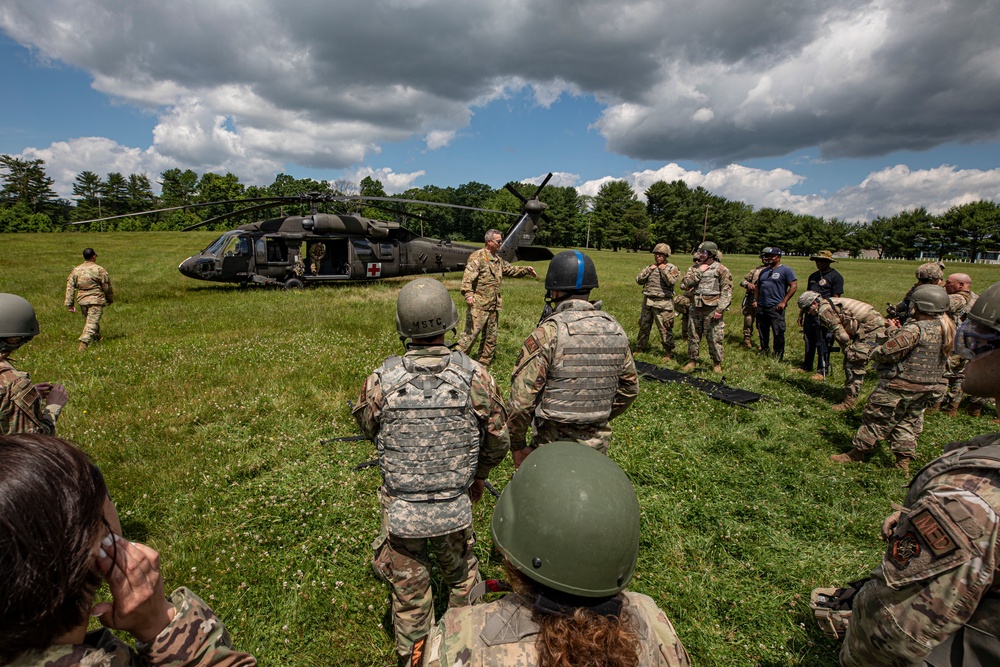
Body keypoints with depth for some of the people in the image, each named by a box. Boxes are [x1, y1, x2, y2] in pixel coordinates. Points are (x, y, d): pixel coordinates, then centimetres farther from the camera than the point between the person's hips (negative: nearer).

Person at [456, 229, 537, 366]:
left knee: (490, 336, 14)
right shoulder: (477, 256, -10)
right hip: (478, 305, -8)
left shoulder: (498, 259, 17)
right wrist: (468, 294, -35)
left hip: (494, 306, 9)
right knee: (471, 333, -10)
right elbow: (467, 277, -21)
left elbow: (510, 269, 31)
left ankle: (484, 363, 25)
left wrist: (526, 270, 17)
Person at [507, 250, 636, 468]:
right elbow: (629, 388, 11)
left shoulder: (548, 332, -19)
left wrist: (517, 445, -5)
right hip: (598, 445, 6)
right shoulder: (615, 330, -1)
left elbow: (521, 399, -19)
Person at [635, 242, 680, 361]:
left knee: (665, 329, -4)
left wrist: (663, 269, -11)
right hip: (647, 302, 5)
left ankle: (668, 353, 7)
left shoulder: (672, 268, 0)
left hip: (662, 303, -5)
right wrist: (649, 270, -3)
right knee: (643, 327, 14)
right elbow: (639, 280, 5)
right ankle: (640, 348, 28)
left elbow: (671, 281, -19)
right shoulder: (650, 267, 14)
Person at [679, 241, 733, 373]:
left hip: (712, 310, -4)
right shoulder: (695, 268, 10)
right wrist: (698, 272, -8)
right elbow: (684, 284, -2)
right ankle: (692, 361, 23)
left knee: (714, 339, 1)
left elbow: (727, 292, -7)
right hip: (695, 309, 4)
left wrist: (720, 310, -15)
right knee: (694, 337, 11)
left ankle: (717, 364, 15)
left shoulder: (721, 270, -4)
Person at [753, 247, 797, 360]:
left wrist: (783, 302, -14)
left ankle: (778, 356, 5)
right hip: (761, 307, 7)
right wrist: (755, 300, 11)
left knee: (778, 333, -3)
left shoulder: (786, 270, -3)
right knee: (762, 332, 14)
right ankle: (764, 352, 27)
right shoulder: (764, 271, 18)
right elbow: (757, 286, 24)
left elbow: (794, 286, -9)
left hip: (776, 307, -7)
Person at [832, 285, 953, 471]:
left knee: (877, 420, 4)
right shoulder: (947, 329, 5)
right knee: (909, 423, 18)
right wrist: (898, 331, 9)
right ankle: (903, 461, 22)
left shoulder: (915, 330, -24)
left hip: (900, 386, -8)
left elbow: (887, 353, -26)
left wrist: (876, 351, -4)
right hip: (927, 388, 8)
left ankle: (856, 454, 15)